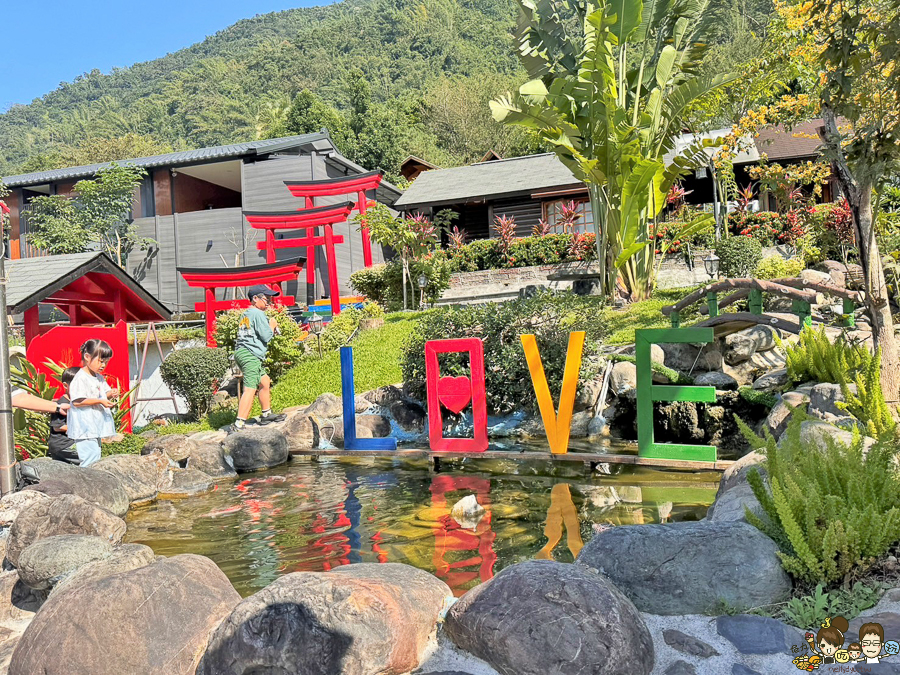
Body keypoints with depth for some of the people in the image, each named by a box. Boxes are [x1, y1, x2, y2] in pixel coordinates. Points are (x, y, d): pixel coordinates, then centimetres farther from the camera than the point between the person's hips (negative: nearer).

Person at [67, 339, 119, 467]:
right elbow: (77, 401, -20)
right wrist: (100, 401, -22)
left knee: (96, 457, 11)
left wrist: (110, 394, 2)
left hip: (96, 427, 9)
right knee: (91, 458, -15)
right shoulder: (81, 378, -14)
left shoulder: (99, 378, 15)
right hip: (84, 428, -9)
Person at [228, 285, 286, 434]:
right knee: (250, 389, -18)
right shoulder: (258, 314, -8)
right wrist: (272, 325, 6)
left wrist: (270, 327, 18)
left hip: (242, 353, 11)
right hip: (250, 355, -11)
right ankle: (239, 424, -28)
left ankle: (266, 414, 37)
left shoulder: (246, 314, 22)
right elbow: (266, 337, -12)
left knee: (265, 381, 24)